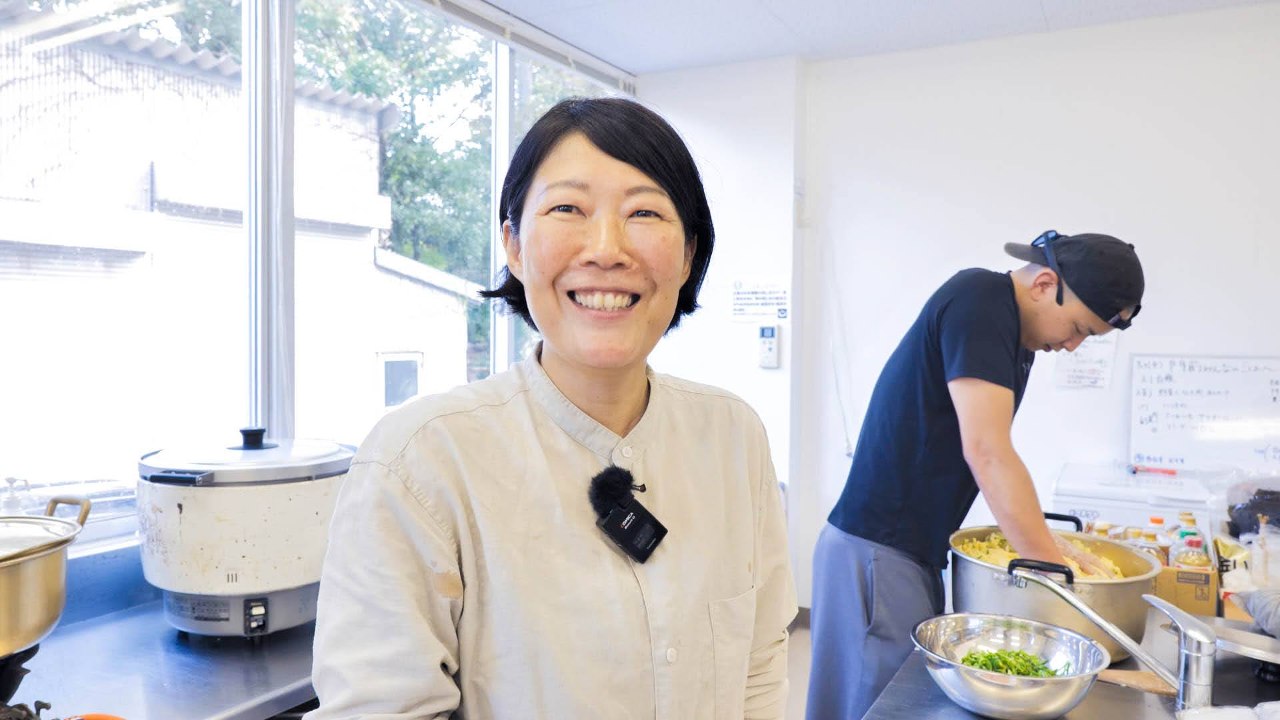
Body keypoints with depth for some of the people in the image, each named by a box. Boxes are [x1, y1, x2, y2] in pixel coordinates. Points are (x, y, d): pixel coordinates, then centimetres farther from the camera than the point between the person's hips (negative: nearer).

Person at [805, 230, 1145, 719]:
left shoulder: (1019, 336, 12)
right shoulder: (979, 299, -17)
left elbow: (991, 454, 15)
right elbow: (986, 453, -24)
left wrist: (1047, 543, 7)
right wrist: (1055, 566, -18)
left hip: (915, 551, 9)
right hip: (876, 552, -9)